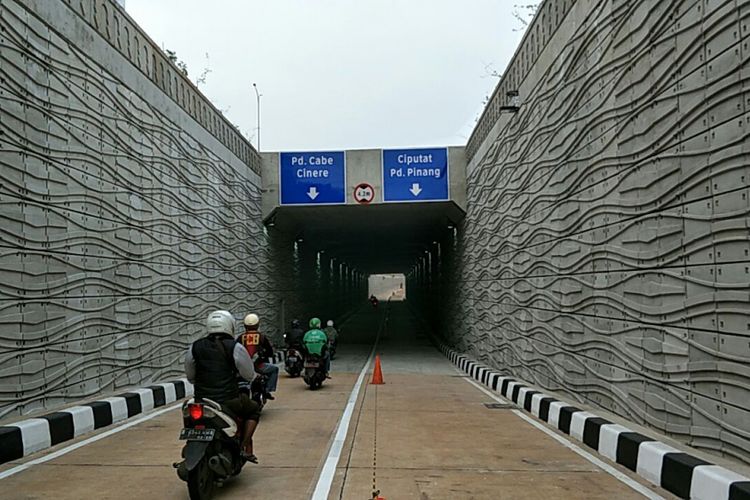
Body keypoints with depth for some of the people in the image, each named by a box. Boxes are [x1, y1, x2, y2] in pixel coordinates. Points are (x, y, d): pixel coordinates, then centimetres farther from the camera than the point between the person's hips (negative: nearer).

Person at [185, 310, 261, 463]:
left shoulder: (195, 347, 4)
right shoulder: (234, 347, -7)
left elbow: (190, 377, 14)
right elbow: (249, 375, 0)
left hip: (201, 401, 4)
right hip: (228, 401, -4)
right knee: (254, 409, 23)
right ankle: (246, 448, 9)